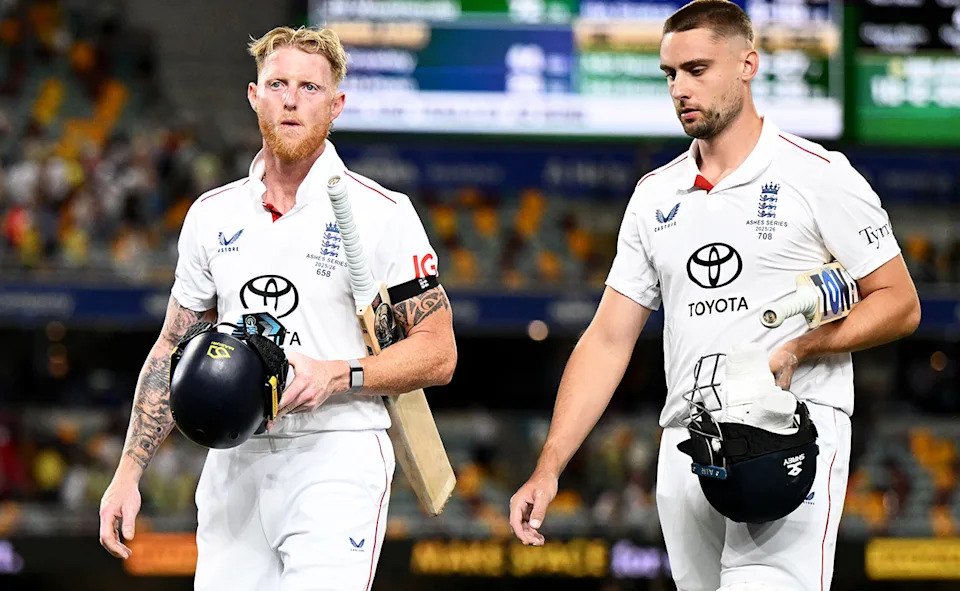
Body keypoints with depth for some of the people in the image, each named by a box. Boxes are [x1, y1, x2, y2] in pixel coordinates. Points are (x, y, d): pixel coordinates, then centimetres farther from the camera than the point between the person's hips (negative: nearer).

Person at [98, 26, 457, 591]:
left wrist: (338, 376, -17)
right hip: (233, 465, 5)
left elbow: (438, 353, -1)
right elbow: (173, 350, 18)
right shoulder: (213, 215, 12)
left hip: (338, 464, -4)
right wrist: (128, 475, 11)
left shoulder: (384, 214, -1)